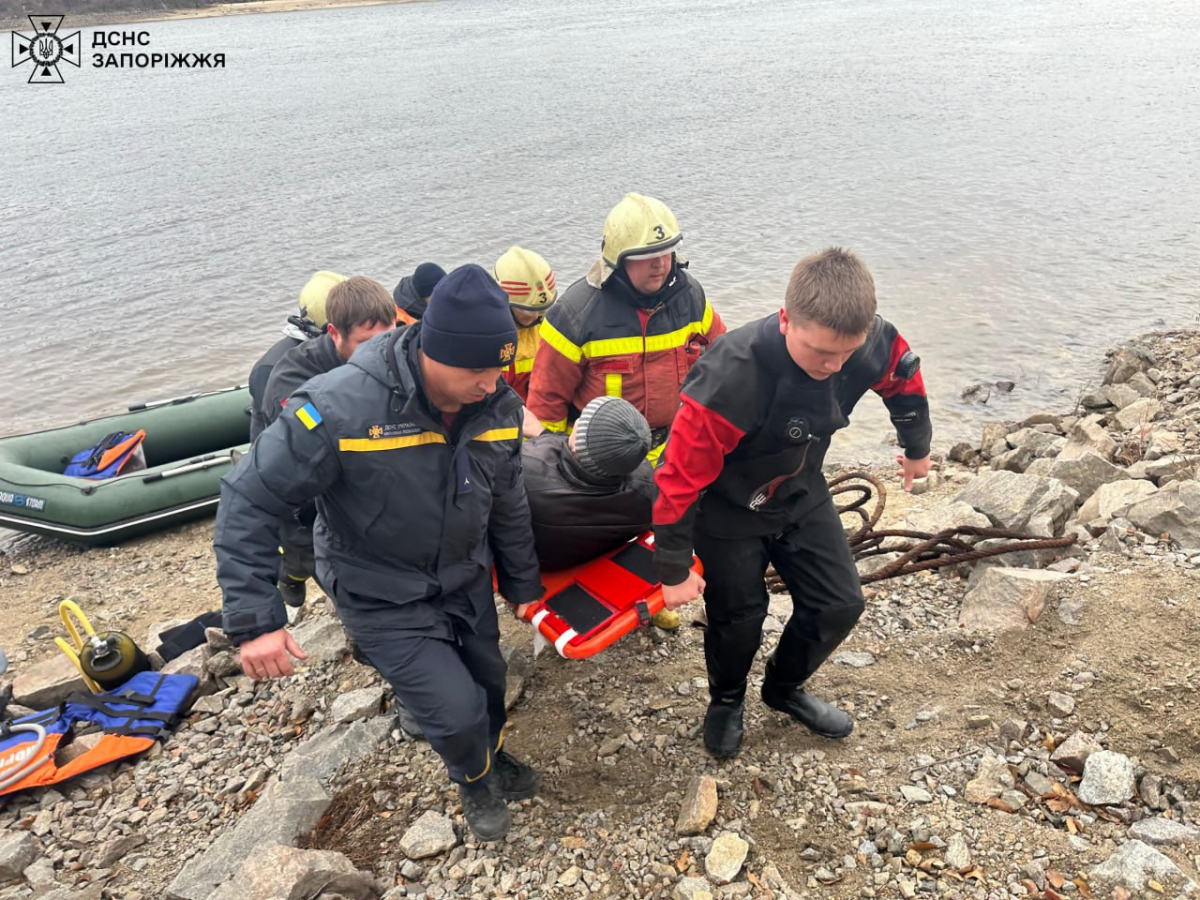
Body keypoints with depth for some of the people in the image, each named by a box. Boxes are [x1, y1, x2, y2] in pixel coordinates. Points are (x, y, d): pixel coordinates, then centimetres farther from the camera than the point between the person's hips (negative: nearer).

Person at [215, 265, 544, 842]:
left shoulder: (498, 406, -13)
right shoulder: (339, 408, -32)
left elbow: (507, 504, 3)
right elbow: (248, 500, -24)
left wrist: (522, 583, 13)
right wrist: (254, 620, -26)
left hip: (466, 581, 5)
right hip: (382, 600, -5)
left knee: (488, 686, 20)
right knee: (456, 711, -8)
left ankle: (491, 760, 56)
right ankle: (474, 782, 30)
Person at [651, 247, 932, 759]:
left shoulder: (870, 343, -23)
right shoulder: (732, 376, -40)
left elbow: (904, 378, 3)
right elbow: (680, 477, -31)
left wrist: (917, 449, 21)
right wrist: (674, 571, -20)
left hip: (800, 494, 5)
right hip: (727, 509, -5)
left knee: (840, 605, 8)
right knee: (739, 619, 6)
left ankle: (785, 689, 37)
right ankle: (726, 701, 41)